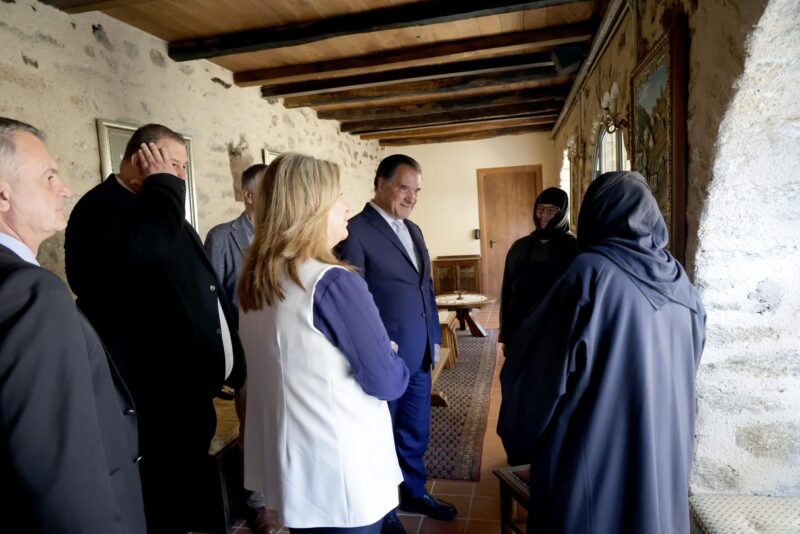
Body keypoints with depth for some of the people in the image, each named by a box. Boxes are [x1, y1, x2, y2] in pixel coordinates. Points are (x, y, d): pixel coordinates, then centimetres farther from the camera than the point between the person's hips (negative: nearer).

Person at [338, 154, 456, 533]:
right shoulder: (356, 231, -13)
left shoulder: (413, 230, 12)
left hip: (419, 355, 7)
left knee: (416, 432, 21)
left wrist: (434, 337, 14)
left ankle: (413, 492, 44)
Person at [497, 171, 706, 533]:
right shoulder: (677, 279, 1)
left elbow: (539, 367, -17)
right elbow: (688, 366, 14)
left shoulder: (592, 271, -20)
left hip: (592, 452, -6)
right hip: (664, 449, 6)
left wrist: (518, 436, -1)